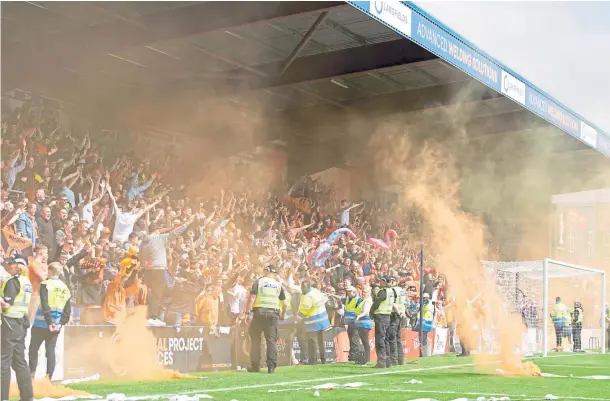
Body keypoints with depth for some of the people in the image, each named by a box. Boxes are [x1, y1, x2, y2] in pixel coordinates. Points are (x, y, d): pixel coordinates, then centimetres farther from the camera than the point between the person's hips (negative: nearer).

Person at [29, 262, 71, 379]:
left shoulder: (45, 284, -8)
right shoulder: (65, 288, 9)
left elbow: (45, 305, -17)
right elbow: (67, 309, 6)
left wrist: (49, 322, -16)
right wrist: (61, 323, 3)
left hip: (42, 323, -4)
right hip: (56, 324, 4)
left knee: (33, 349, 6)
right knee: (51, 351, 7)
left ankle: (31, 375, 3)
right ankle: (49, 378, 2)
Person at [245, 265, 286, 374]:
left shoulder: (258, 282, 3)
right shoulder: (278, 284, 11)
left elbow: (252, 298, -7)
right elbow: (283, 303, 11)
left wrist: (249, 312, -9)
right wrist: (282, 314, 23)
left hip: (259, 312, -2)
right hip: (273, 313, 2)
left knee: (255, 339, 7)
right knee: (271, 340, 2)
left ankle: (255, 366, 8)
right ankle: (271, 366, -6)